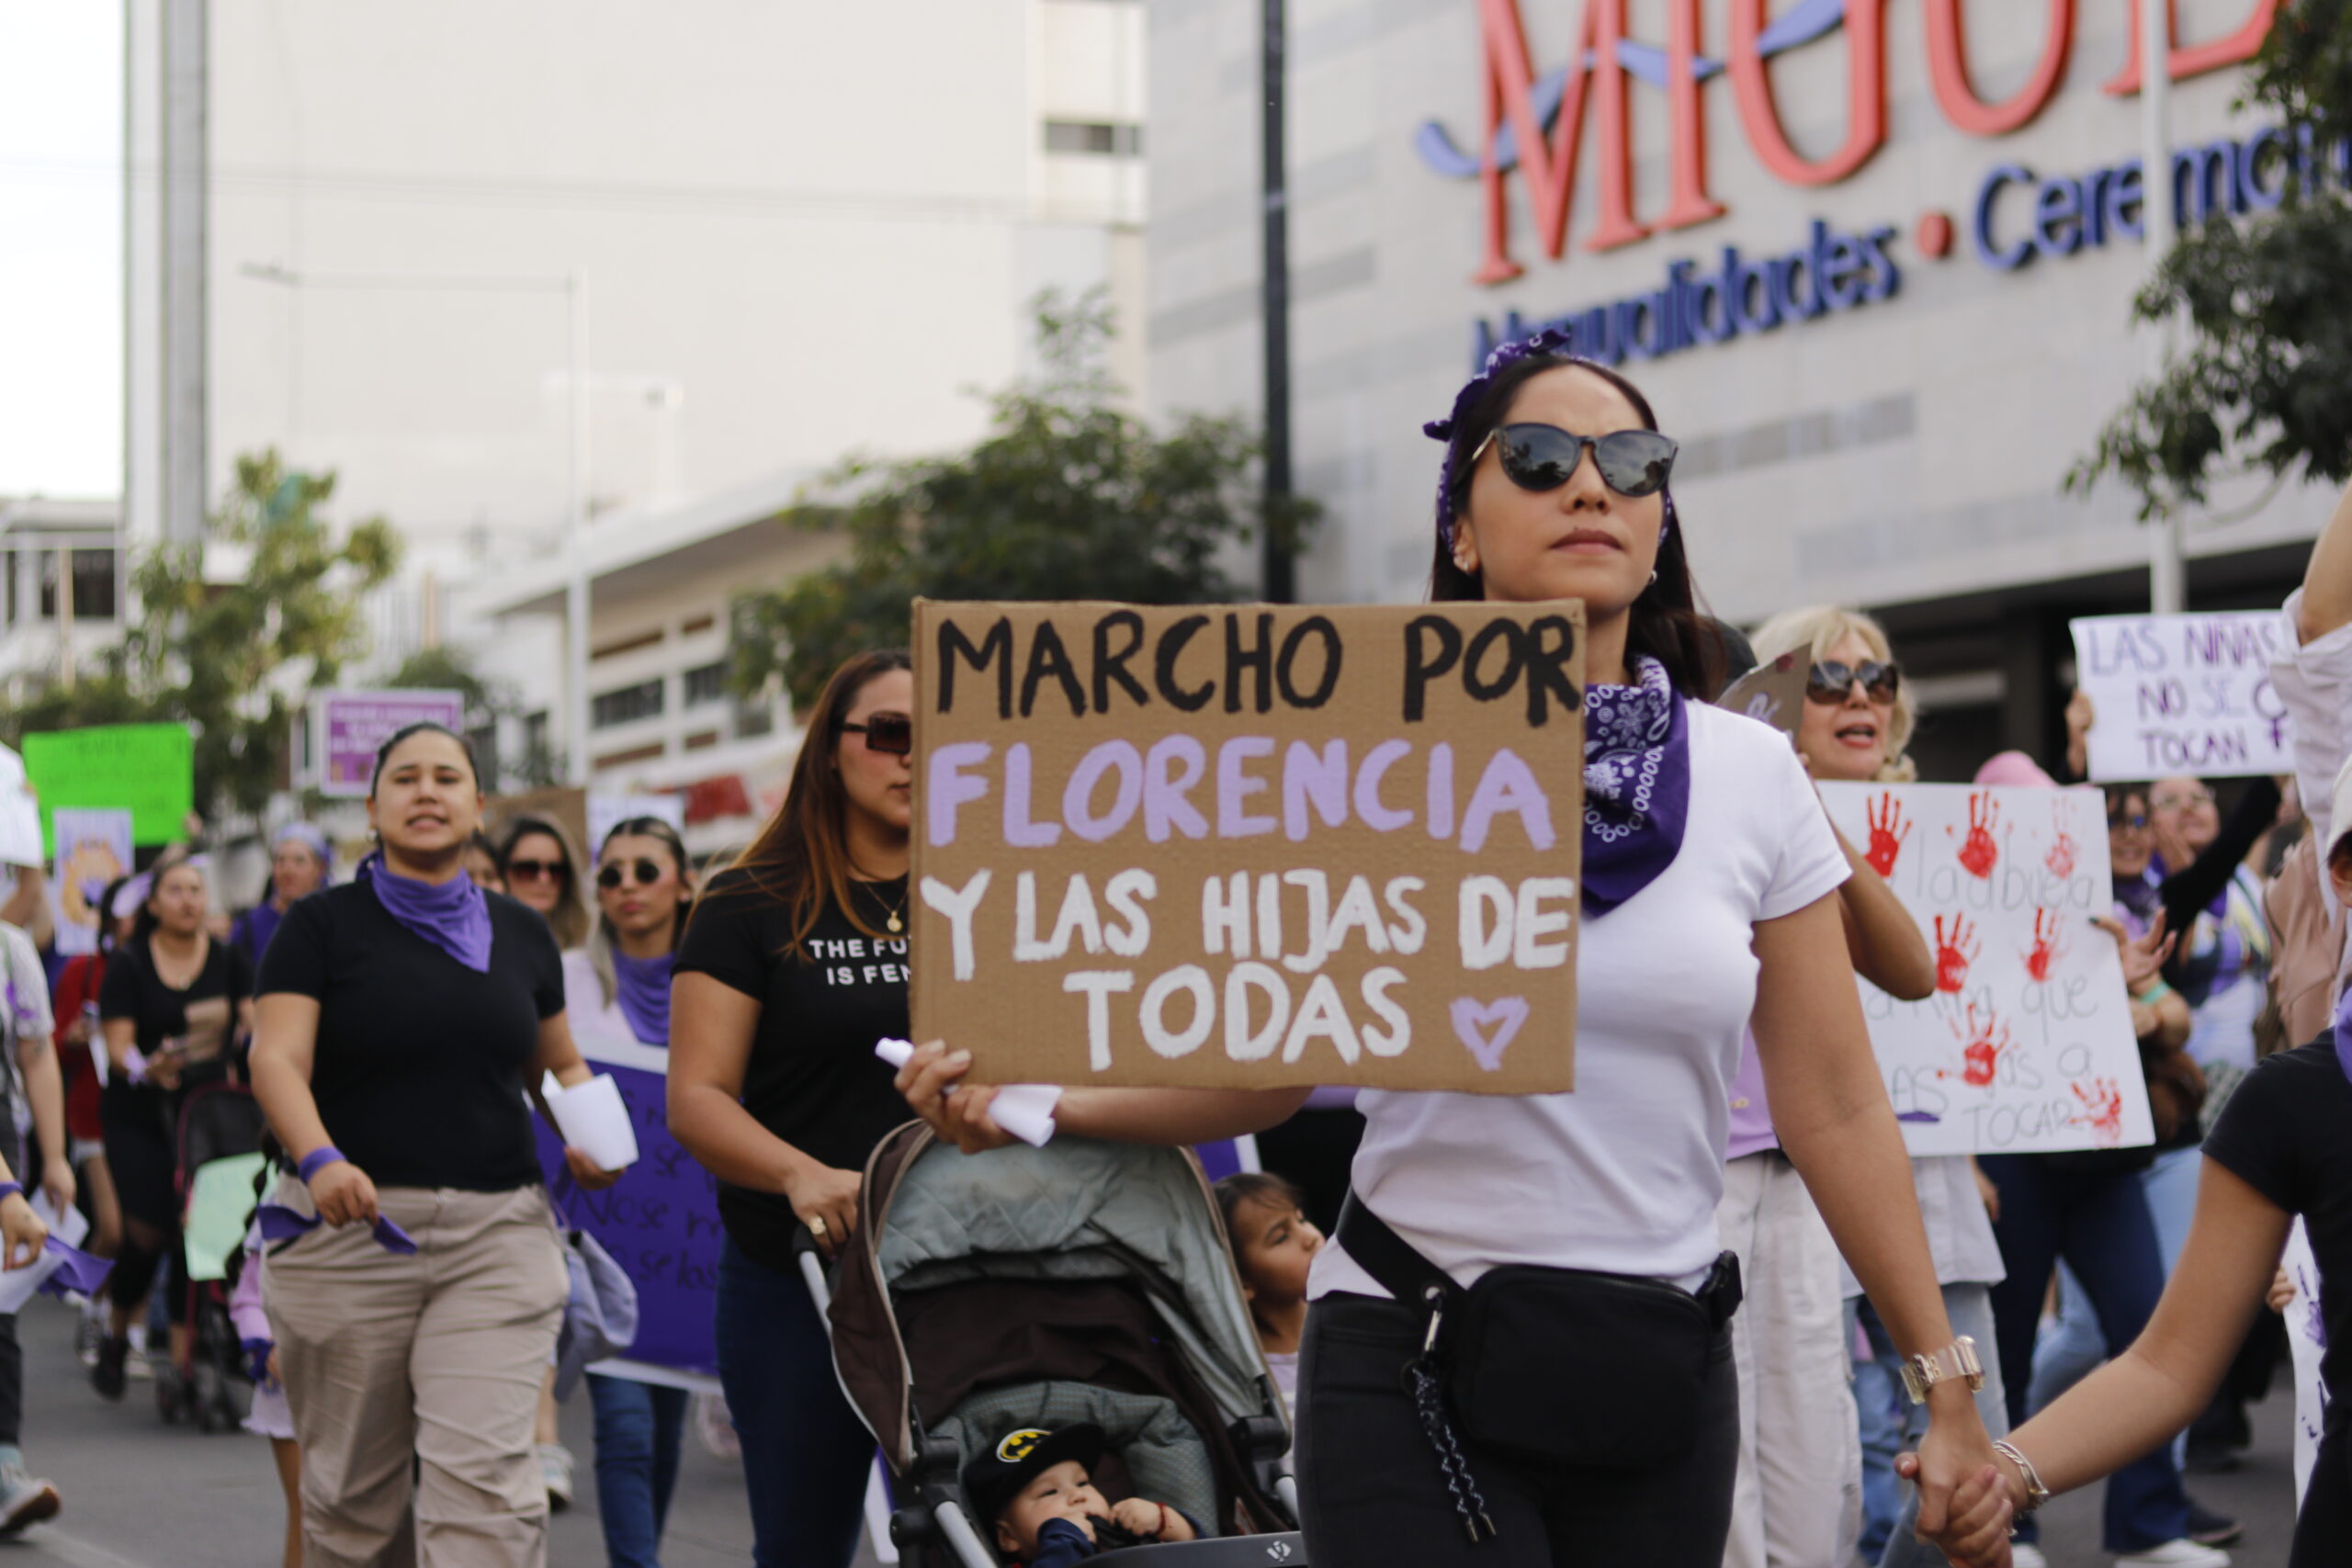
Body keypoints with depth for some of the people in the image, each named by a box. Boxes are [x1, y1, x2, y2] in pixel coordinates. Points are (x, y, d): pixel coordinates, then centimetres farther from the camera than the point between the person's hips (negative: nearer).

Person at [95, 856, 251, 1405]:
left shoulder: (227, 960, 7)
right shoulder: (128, 964, 0)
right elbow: (118, 1045, -7)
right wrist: (146, 1067, -29)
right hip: (139, 1115, -2)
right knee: (147, 1233, -7)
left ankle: (182, 1360, -2)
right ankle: (116, 1336, 20)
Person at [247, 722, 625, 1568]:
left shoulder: (521, 933, 14)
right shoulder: (323, 925, 3)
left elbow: (560, 1066, 25)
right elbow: (276, 1059, -10)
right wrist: (319, 1161, -29)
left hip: (497, 1236, 2)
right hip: (350, 1225, -2)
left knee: (487, 1482, -12)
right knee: (353, 1491, 5)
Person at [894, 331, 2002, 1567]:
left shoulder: (1753, 778, 2)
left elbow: (1835, 1108, 3)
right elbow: (1272, 1067, -1)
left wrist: (1944, 1376, 1)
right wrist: (1039, 1099, -16)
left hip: (1662, 1373, 2)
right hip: (1412, 1370, -2)